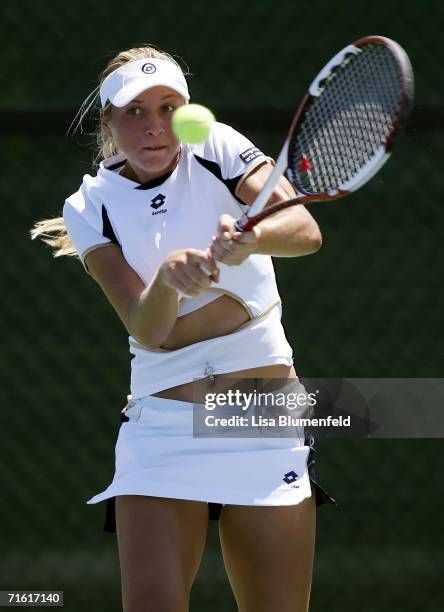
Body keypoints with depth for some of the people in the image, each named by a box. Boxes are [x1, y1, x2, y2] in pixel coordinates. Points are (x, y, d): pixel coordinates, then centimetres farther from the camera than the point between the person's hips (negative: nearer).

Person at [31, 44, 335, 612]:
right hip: (163, 423, 0)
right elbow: (147, 331, -13)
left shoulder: (218, 150, 0)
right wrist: (167, 277, -34)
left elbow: (306, 230, -17)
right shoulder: (90, 207, 0)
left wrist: (251, 240, -38)